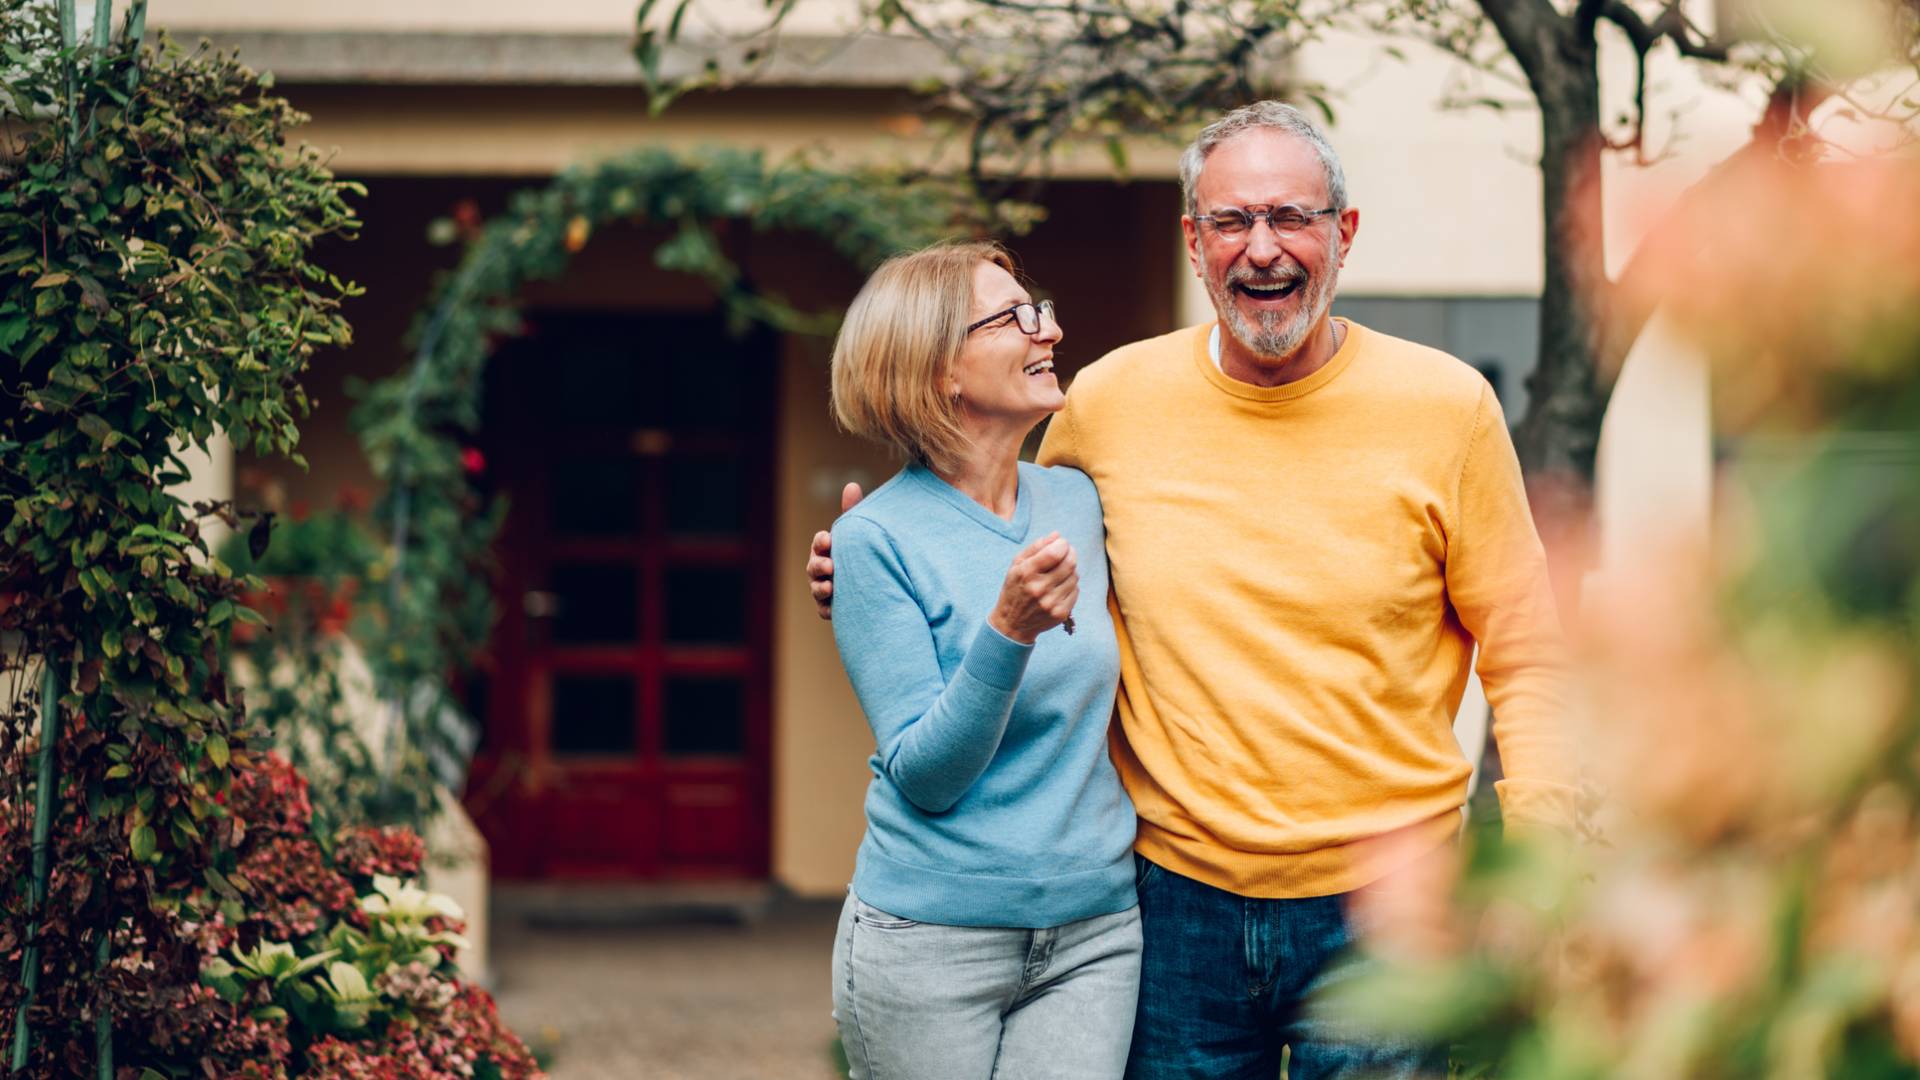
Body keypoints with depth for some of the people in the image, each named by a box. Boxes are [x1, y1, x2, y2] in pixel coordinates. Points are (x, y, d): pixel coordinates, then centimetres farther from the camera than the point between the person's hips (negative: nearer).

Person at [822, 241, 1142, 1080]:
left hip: (1094, 934, 4)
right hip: (932, 945, -4)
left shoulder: (1076, 501, 6)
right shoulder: (877, 538, -9)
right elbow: (922, 775, -15)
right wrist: (1009, 631, -26)